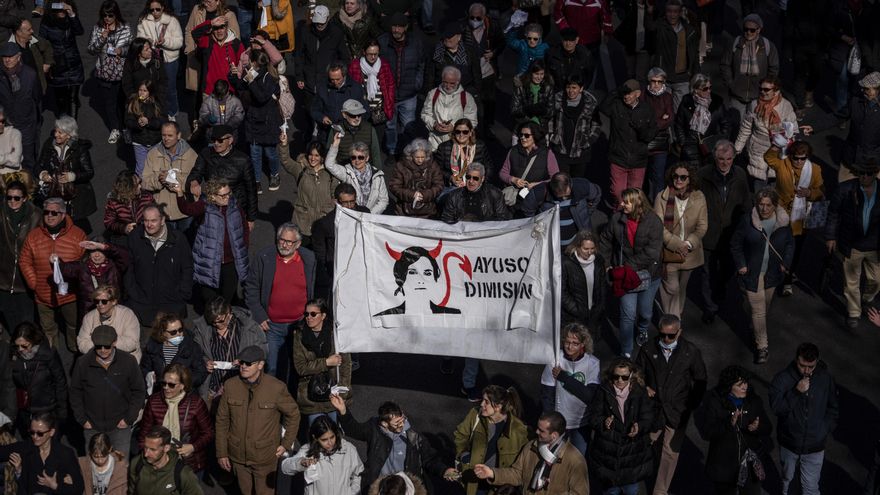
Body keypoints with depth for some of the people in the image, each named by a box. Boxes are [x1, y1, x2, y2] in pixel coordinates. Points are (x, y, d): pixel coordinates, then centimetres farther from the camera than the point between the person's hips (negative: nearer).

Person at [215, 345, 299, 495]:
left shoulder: (277, 387, -14)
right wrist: (221, 453, 2)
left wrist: (286, 444, -1)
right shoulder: (230, 386, -7)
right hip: (238, 455, 3)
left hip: (265, 456, -2)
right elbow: (222, 420, 1)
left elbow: (293, 414, 0)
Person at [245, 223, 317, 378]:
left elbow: (316, 292, 6)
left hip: (300, 324, 1)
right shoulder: (263, 257, -4)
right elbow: (251, 288, 2)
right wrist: (259, 316, -5)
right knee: (271, 368, 5)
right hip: (271, 325, 0)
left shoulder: (309, 259, -1)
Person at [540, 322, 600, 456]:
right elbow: (547, 396, -6)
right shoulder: (555, 361, -11)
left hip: (582, 424, 0)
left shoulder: (593, 363, -11)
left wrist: (563, 376, -20)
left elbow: (590, 396, -18)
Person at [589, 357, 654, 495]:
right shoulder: (603, 391, -5)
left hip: (633, 451, 0)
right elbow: (593, 417, -6)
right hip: (608, 451, 0)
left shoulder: (639, 392, -4)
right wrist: (604, 422, -27)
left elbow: (648, 417, -5)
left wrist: (639, 427, -26)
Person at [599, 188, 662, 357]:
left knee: (645, 312, 17)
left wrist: (631, 266, -21)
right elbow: (605, 243, 5)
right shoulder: (617, 219, -8)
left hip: (648, 274, 0)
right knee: (628, 315, -5)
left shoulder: (654, 222, -15)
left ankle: (643, 330, 54)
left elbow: (652, 252, -20)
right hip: (625, 274, 0)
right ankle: (626, 353, 7)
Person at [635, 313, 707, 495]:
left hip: (678, 411, -1)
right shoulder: (648, 350, -5)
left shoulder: (691, 352, -7)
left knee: (670, 451, 0)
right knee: (652, 449, 11)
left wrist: (692, 405, -1)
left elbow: (700, 381, 4)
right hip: (653, 408, 1)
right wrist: (644, 388, -10)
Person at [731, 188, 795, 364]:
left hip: (772, 273, 3)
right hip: (752, 273, -3)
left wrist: (786, 263, -1)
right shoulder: (748, 221, -13)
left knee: (765, 305, 21)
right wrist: (741, 265, -9)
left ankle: (758, 332, 46)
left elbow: (790, 244, 9)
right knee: (758, 310, -4)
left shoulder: (783, 222, -6)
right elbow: (735, 244, -3)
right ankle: (762, 346, 6)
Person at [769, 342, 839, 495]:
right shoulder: (782, 378, -16)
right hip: (789, 442, 0)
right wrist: (797, 392, -31)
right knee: (787, 477, 24)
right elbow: (776, 408, -22)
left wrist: (825, 430, -6)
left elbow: (833, 408, 2)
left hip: (815, 447, 0)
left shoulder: (826, 378, -11)